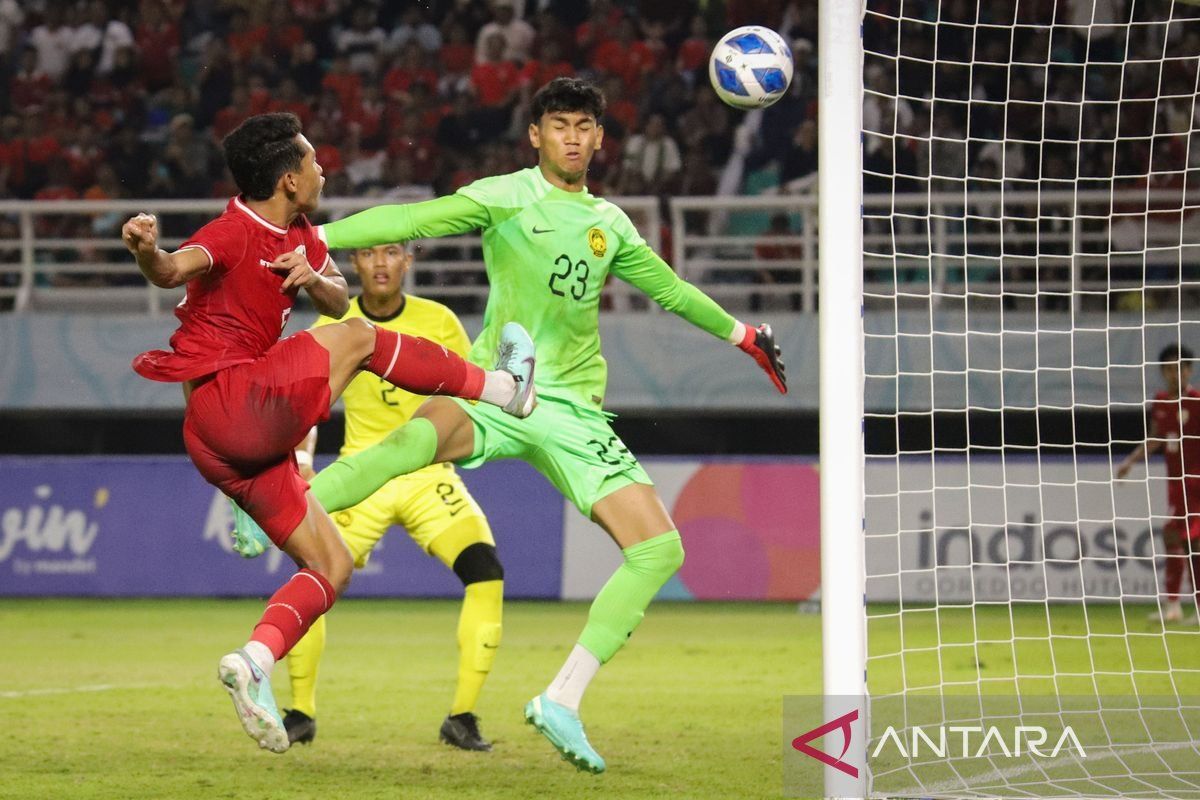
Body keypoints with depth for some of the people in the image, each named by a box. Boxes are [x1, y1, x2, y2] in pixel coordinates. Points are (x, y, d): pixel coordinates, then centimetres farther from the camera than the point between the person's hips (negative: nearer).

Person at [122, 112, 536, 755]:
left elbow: (338, 301, 6)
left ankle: (253, 662, -6)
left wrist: (313, 278, -18)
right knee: (357, 339, -7)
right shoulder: (234, 233, -13)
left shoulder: (299, 237, 15)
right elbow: (175, 269, -32)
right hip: (229, 405, -10)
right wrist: (148, 253, -56)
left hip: (241, 445, 10)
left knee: (330, 566, 9)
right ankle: (504, 388, 6)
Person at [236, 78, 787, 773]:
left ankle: (562, 702, -4)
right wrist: (315, 238, -22)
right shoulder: (505, 198, 2)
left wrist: (742, 334, 40)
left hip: (573, 411, 5)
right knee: (419, 437, -41)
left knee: (660, 548, -10)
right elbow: (410, 220, -10)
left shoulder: (610, 226, 16)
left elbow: (669, 287, 33)